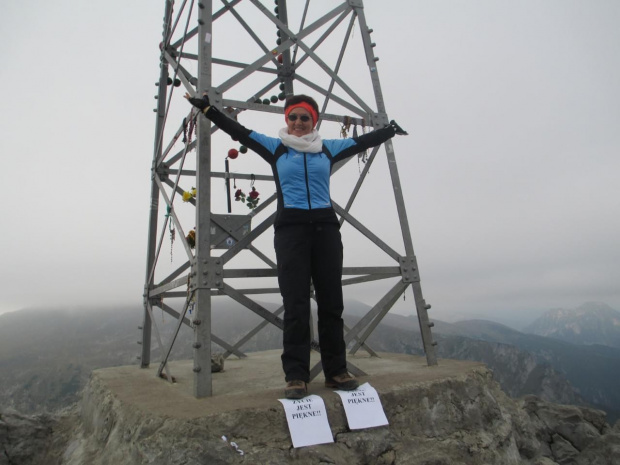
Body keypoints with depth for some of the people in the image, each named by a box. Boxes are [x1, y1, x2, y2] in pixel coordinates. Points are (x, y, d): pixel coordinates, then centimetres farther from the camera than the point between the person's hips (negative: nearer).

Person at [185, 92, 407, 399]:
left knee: (331, 302, 4)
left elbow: (363, 141, 16)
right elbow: (238, 132, 6)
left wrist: (391, 130, 13)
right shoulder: (275, 147, 10)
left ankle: (336, 371, 15)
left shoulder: (328, 148, 15)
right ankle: (295, 376, 1)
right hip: (290, 228, -2)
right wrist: (207, 108, 3)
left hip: (325, 227, 3)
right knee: (296, 305, -6)